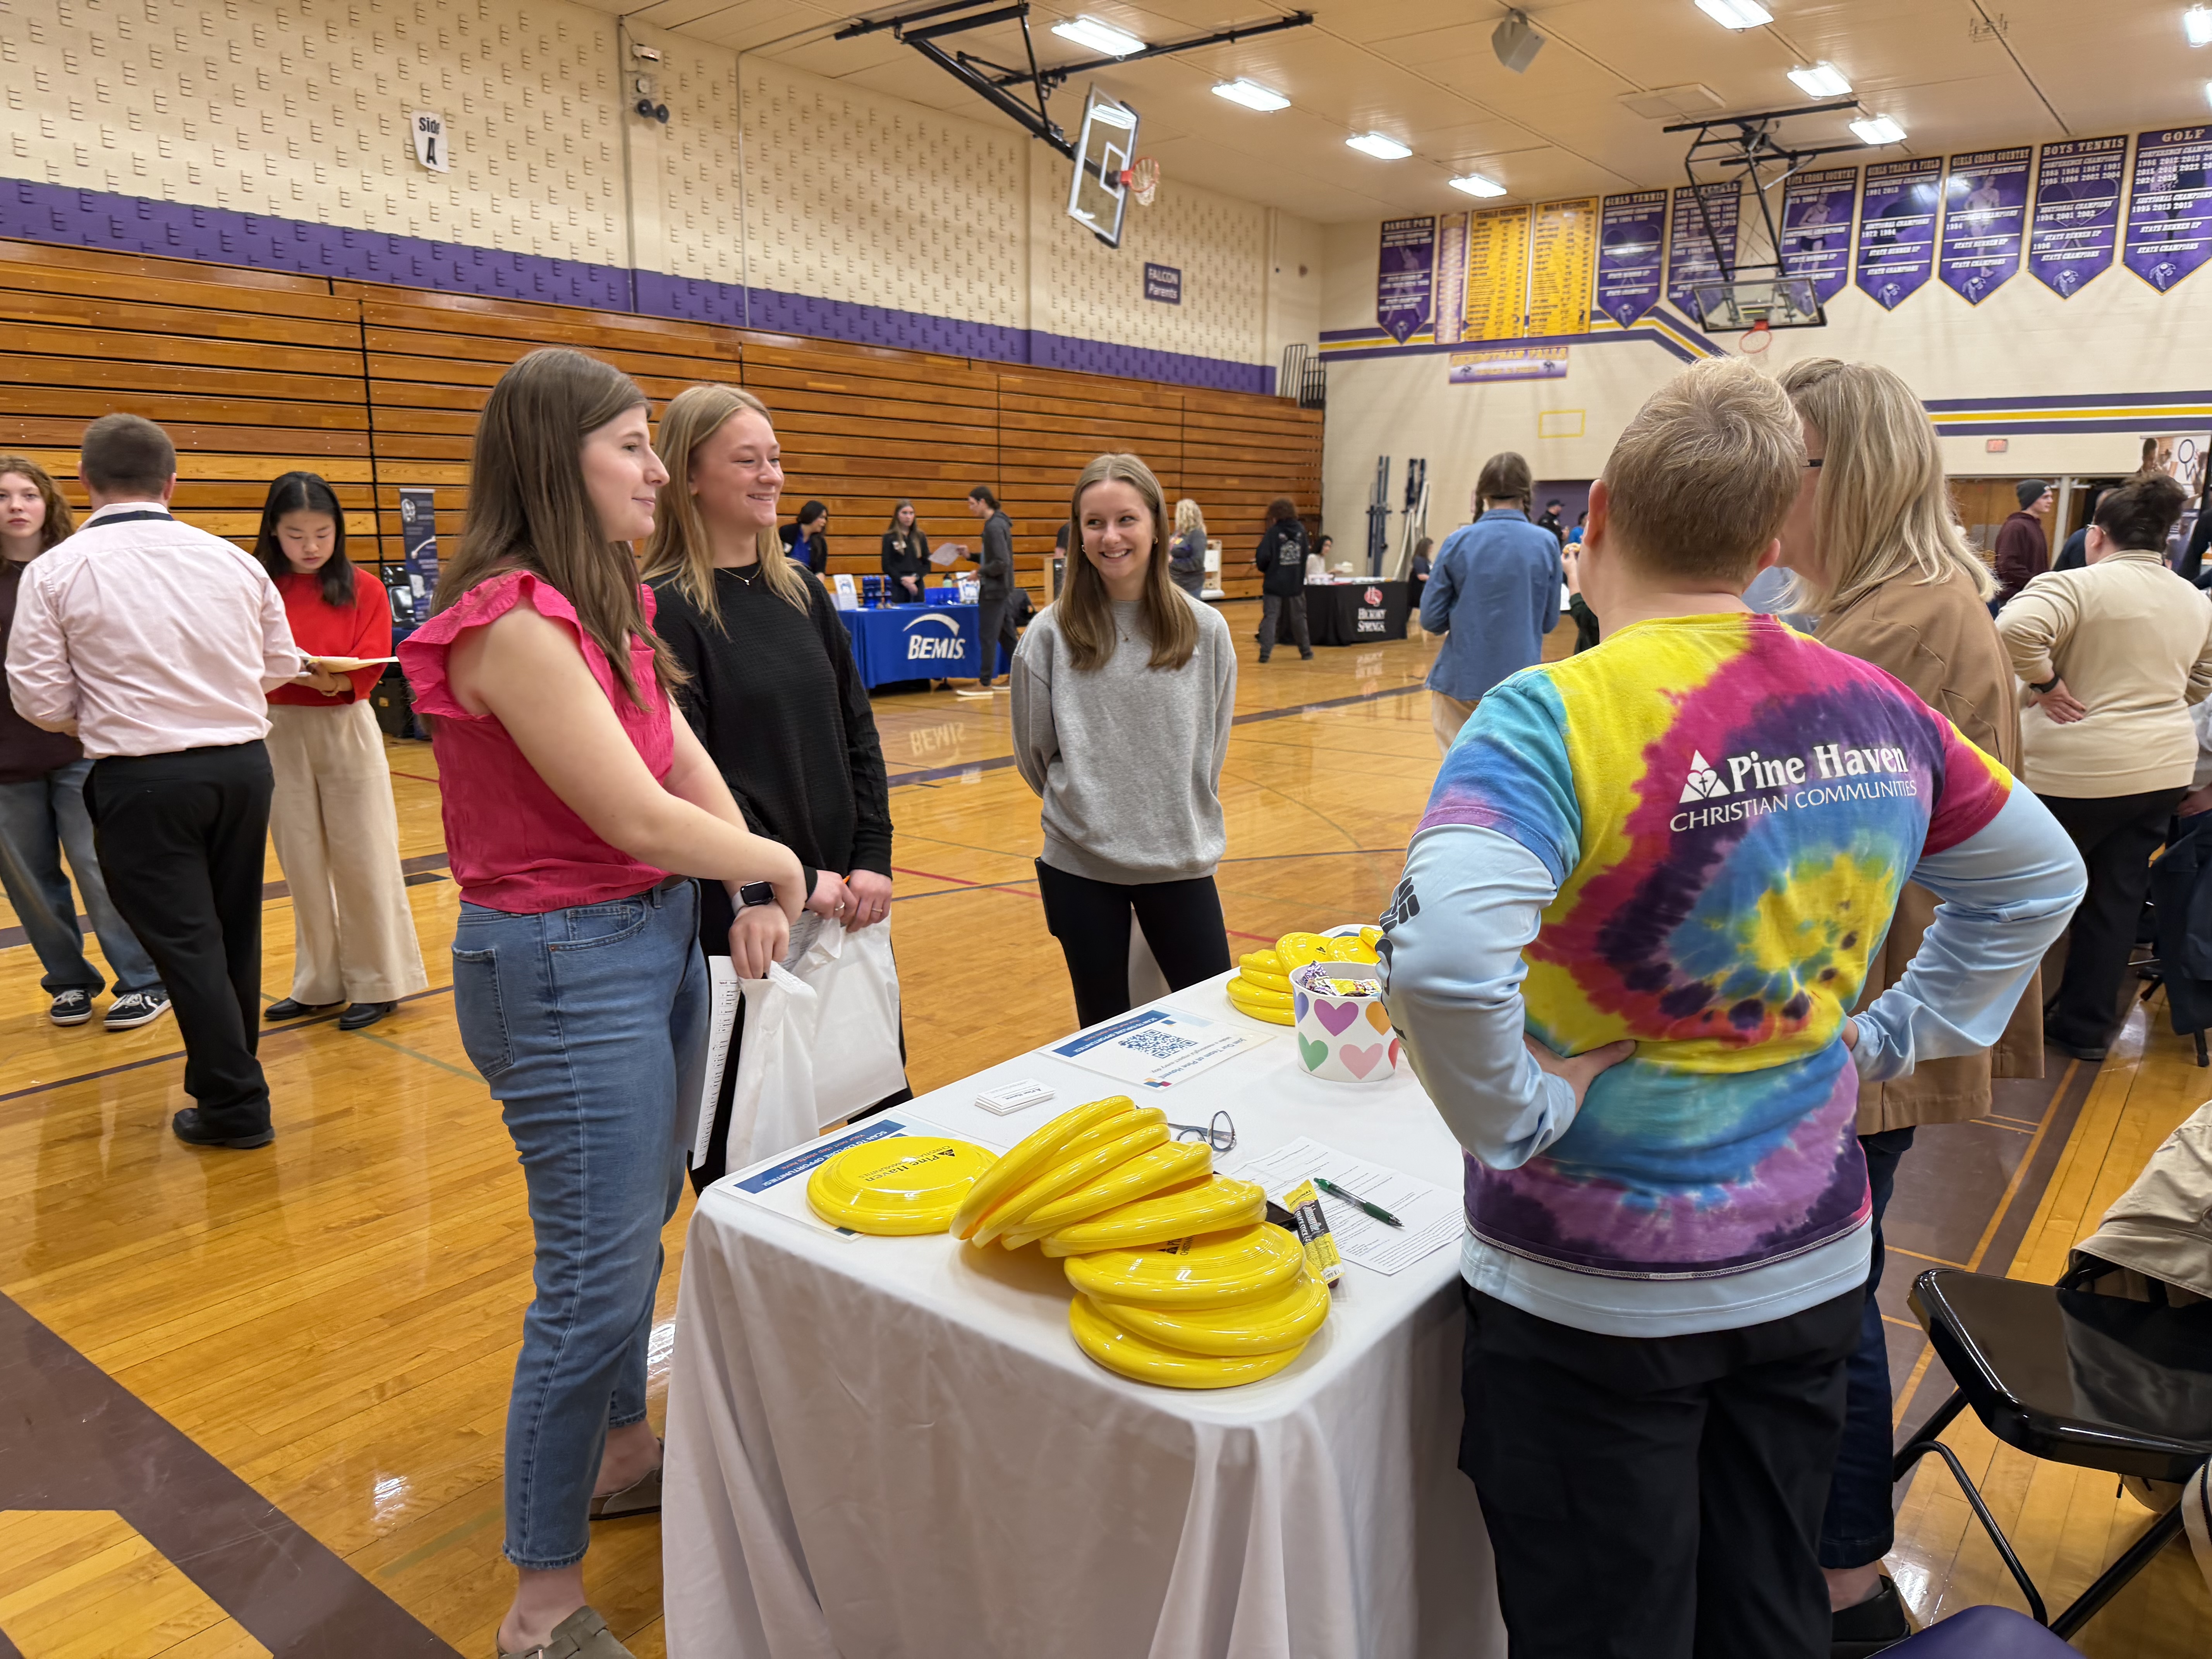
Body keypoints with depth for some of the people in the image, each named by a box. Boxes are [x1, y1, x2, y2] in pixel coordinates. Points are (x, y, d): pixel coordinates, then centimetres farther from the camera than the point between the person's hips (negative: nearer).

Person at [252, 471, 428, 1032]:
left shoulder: (364, 590, -2)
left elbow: (369, 668, -9)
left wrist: (334, 680, -29)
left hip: (345, 728, -2)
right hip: (279, 731, 2)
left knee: (360, 855, 2)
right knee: (302, 862, 9)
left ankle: (378, 981, 13)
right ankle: (320, 982, 21)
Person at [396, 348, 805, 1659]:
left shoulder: (605, 601, 8)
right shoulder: (513, 622, -21)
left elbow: (683, 755, 5)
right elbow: (637, 815, -22)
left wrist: (751, 891, -8)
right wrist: (768, 860, -6)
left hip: (662, 933, 9)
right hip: (564, 965, -9)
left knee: (641, 1223, 21)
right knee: (597, 1276, 0)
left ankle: (623, 1454, 44)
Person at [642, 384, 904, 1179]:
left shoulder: (802, 594, 9)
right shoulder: (665, 609, -10)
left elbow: (857, 733, 9)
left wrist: (872, 859, -2)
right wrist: (789, 881, -16)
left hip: (840, 899, 6)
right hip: (740, 908, -6)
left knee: (883, 1092, 15)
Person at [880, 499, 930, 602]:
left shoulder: (920, 537, 10)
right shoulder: (889, 538, 2)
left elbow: (927, 564, 9)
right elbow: (886, 566, -1)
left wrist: (915, 577, -9)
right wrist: (903, 580, -13)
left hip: (917, 586, 3)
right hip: (897, 587, -3)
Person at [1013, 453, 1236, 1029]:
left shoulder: (1204, 630, -3)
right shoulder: (1051, 633, -6)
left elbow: (1212, 748, 8)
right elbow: (1034, 751, 5)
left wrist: (1183, 815, 12)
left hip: (1182, 860, 1)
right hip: (1079, 864, 0)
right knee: (1103, 1031, 13)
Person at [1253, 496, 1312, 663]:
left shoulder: (1274, 532, -13)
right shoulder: (1301, 530, 1)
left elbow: (1263, 557, -16)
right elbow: (1305, 555, 9)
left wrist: (1264, 569, 4)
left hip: (1274, 584, -4)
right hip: (1296, 584, 4)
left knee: (1270, 617, 0)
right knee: (1299, 618, 15)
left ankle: (1265, 653, -9)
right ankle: (1306, 651, 23)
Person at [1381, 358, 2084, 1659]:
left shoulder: (1556, 719, -22)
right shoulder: (1875, 709, -2)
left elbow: (1439, 964, -38)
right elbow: (2040, 879, 14)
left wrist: (1520, 1114, -20)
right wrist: (1892, 1038, 13)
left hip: (1600, 1294, -5)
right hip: (1811, 1268, 6)